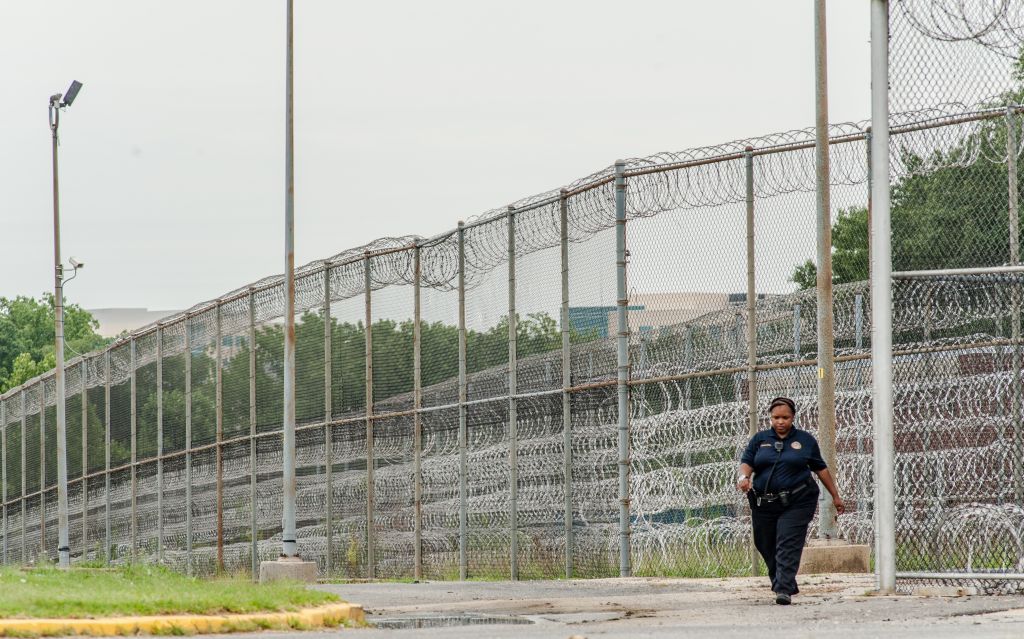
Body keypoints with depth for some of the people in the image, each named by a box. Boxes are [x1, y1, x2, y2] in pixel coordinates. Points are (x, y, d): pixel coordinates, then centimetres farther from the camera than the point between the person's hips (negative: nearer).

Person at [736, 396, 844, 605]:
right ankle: (783, 584, 26)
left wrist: (835, 497, 16)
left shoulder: (805, 440, 8)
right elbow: (746, 462, 3)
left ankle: (784, 590, -21)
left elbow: (821, 469, 13)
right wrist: (744, 476, -21)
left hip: (796, 503, -3)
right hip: (764, 503, 3)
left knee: (788, 546, -15)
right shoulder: (760, 439, 11)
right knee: (767, 547, 9)